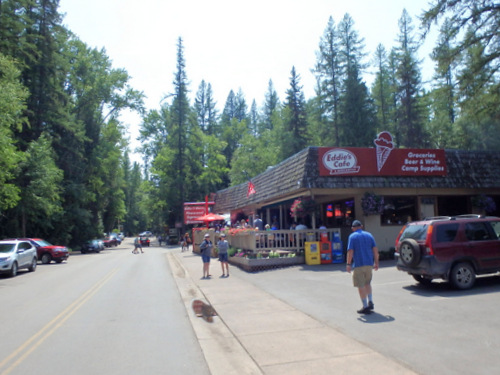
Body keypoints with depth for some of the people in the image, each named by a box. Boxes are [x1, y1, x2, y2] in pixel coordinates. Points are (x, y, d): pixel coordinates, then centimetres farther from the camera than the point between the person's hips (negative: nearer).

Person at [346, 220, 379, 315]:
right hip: (369, 264, 5)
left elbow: (350, 251, -11)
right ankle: (370, 302, 17)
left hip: (358, 264, -5)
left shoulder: (352, 236, -4)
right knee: (367, 283, 23)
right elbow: (375, 249, 6)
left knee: (361, 286, 2)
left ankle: (365, 307, 4)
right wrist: (376, 262, 11)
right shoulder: (369, 235, 9)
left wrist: (348, 264, -7)